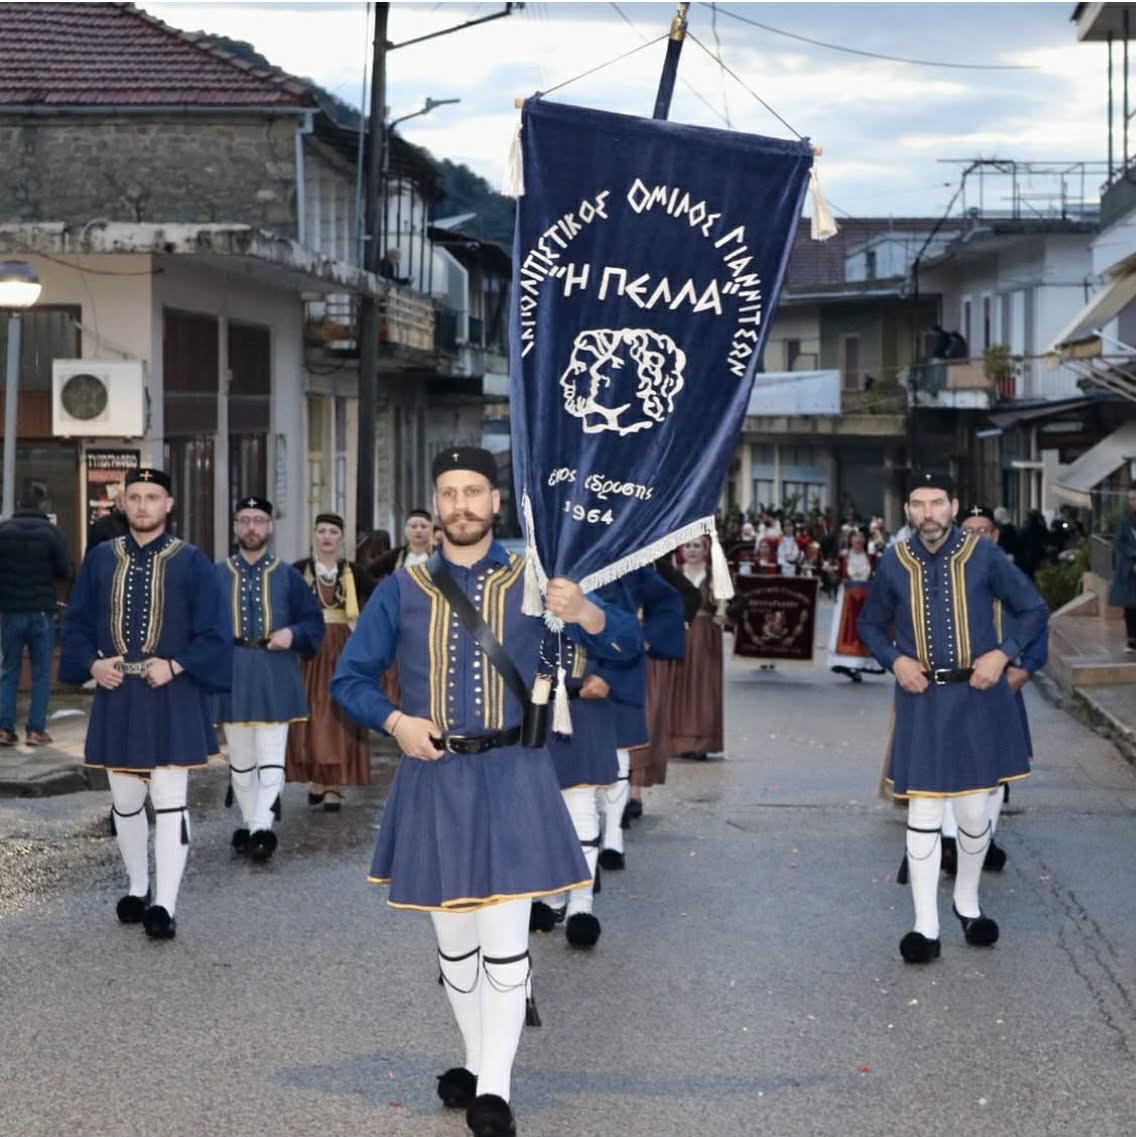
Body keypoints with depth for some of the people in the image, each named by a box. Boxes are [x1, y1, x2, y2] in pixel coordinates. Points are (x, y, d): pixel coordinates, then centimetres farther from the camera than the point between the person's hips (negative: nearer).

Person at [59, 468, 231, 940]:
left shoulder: (191, 562, -4)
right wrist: (92, 663, -7)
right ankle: (138, 888, 29)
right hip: (116, 696, 4)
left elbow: (215, 633, -5)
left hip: (171, 699, -4)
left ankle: (165, 905, -3)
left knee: (169, 801, -5)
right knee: (124, 800, 13)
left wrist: (175, 666, -16)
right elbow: (76, 622, 10)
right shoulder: (100, 559, 5)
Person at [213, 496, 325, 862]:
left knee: (271, 755, -7)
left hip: (274, 676, -1)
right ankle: (249, 824, 19)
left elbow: (314, 622, 6)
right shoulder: (216, 575, 5)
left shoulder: (287, 576, 4)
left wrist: (293, 634, -13)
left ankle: (263, 827, -14)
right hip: (232, 675, 2)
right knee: (240, 758, 9)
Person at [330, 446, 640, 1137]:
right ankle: (480, 1062, 30)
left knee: (505, 939, -4)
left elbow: (625, 646, -3)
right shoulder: (403, 590, 4)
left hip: (511, 777, -2)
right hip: (433, 777, 2)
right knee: (453, 937, 13)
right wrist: (395, 722, -10)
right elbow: (349, 678, 9)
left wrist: (584, 613, -25)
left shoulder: (532, 581, 1)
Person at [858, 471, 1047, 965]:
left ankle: (968, 901, 33)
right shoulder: (893, 563, -3)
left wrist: (1001, 654, -12)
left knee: (974, 809, 8)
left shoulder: (982, 555, -7)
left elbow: (1033, 610, 2)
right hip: (921, 699, 0)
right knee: (923, 811, 0)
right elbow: (870, 624, 11)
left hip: (977, 696, 0)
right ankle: (926, 926, 7)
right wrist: (896, 661, -7)